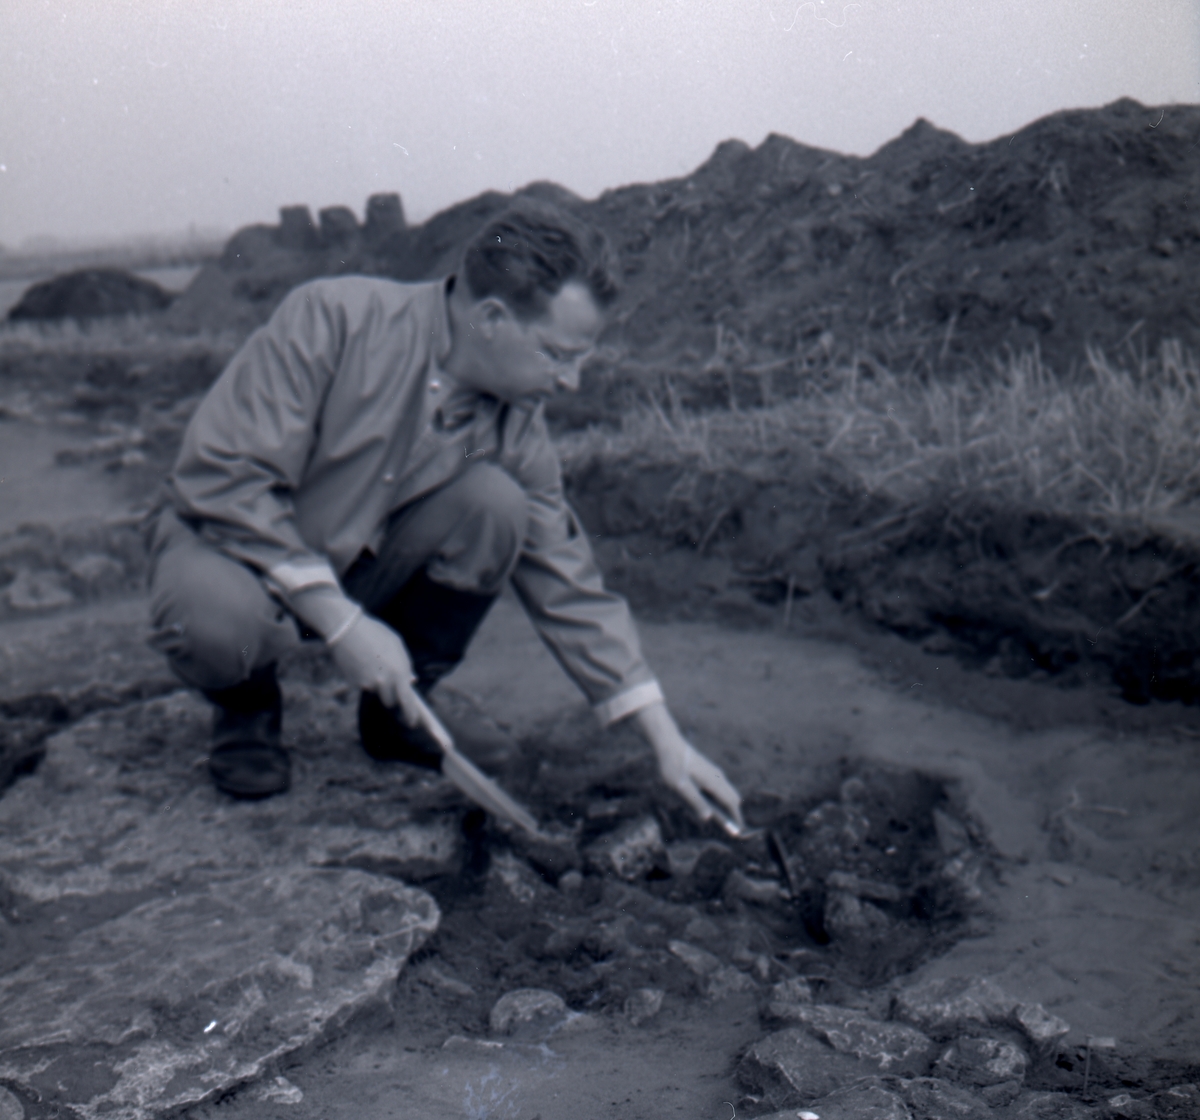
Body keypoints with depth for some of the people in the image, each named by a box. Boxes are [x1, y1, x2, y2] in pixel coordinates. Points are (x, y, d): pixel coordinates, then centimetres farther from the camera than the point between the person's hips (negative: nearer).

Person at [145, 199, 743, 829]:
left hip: (363, 565, 4)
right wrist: (341, 622, -30)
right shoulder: (334, 319, -27)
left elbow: (567, 585, -5)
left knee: (491, 499, -24)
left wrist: (666, 741, -9)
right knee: (218, 622, -40)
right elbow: (228, 478, -27)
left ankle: (394, 709, -2)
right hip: (226, 536, -4)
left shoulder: (515, 422, -11)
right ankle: (246, 708, -1)